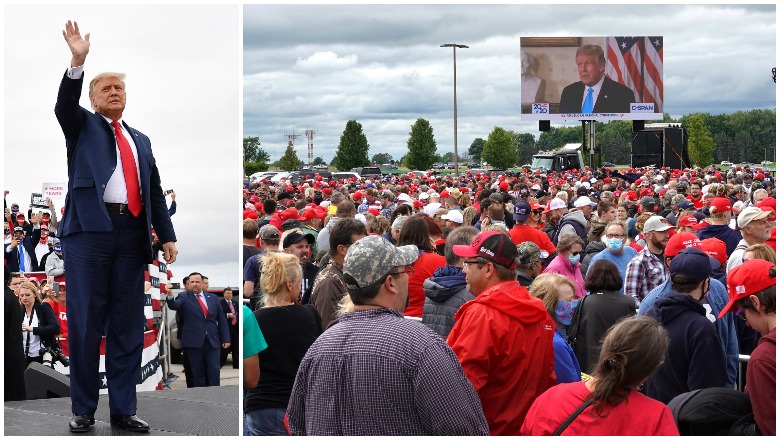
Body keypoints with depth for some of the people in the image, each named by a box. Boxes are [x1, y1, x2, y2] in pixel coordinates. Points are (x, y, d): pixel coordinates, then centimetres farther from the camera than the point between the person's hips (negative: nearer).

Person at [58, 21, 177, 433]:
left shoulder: (141, 140, 24)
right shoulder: (82, 126, 13)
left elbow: (155, 192, 19)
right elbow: (64, 105, -10)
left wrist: (167, 236, 9)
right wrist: (78, 61, -24)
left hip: (132, 234, 4)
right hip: (89, 230, -4)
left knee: (128, 326, 4)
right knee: (85, 323, -3)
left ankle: (123, 410, 9)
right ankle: (83, 410, 5)